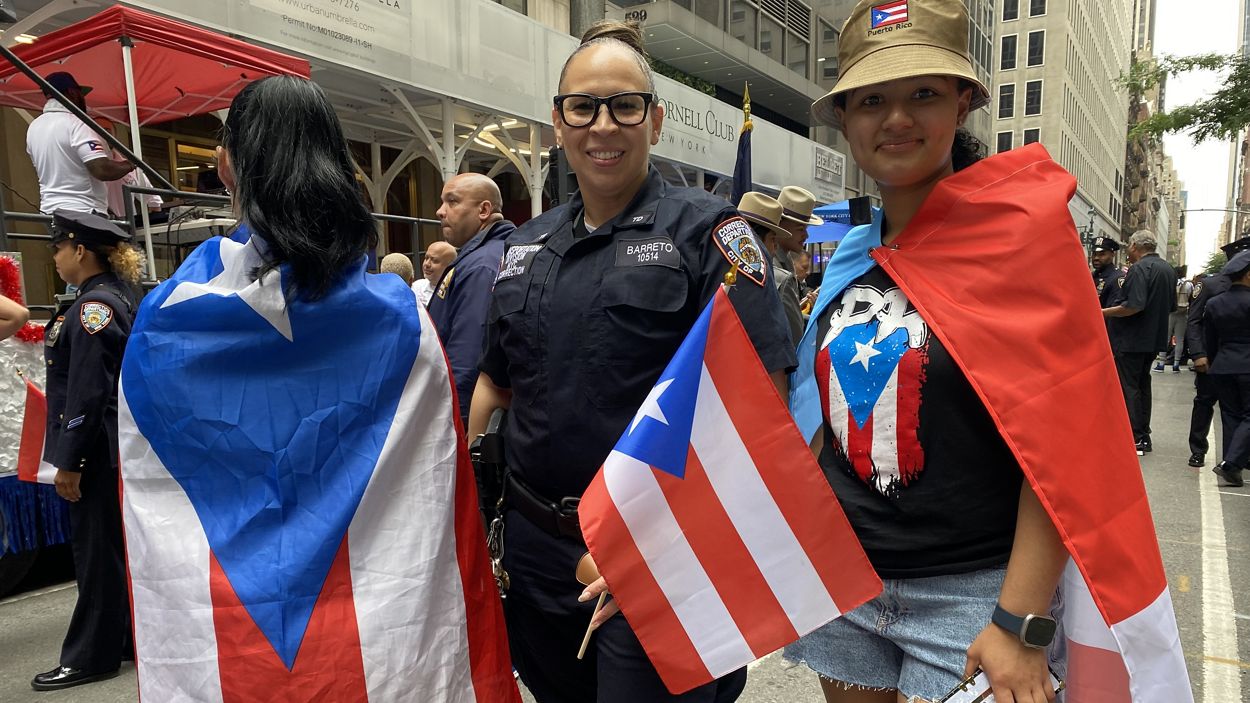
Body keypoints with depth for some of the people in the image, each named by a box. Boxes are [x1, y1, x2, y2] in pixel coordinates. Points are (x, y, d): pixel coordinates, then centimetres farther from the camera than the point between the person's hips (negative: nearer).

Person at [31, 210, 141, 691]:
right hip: (114, 447, 10)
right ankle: (129, 636, 29)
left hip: (98, 451, -10)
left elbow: (88, 394, -21)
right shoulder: (118, 296, 12)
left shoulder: (93, 306, -18)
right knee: (116, 544, 17)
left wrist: (69, 463, -17)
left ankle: (92, 657, 13)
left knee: (97, 549, 1)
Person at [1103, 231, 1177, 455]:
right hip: (1155, 338, 9)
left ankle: (1134, 440, -1)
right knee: (1143, 384, 17)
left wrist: (1104, 312, -17)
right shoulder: (1169, 269, 12)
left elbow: (1134, 306, -26)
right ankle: (1144, 437, 24)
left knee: (1128, 387, -3)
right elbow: (1172, 305, 21)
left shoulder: (1139, 268, -17)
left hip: (1131, 339, -9)